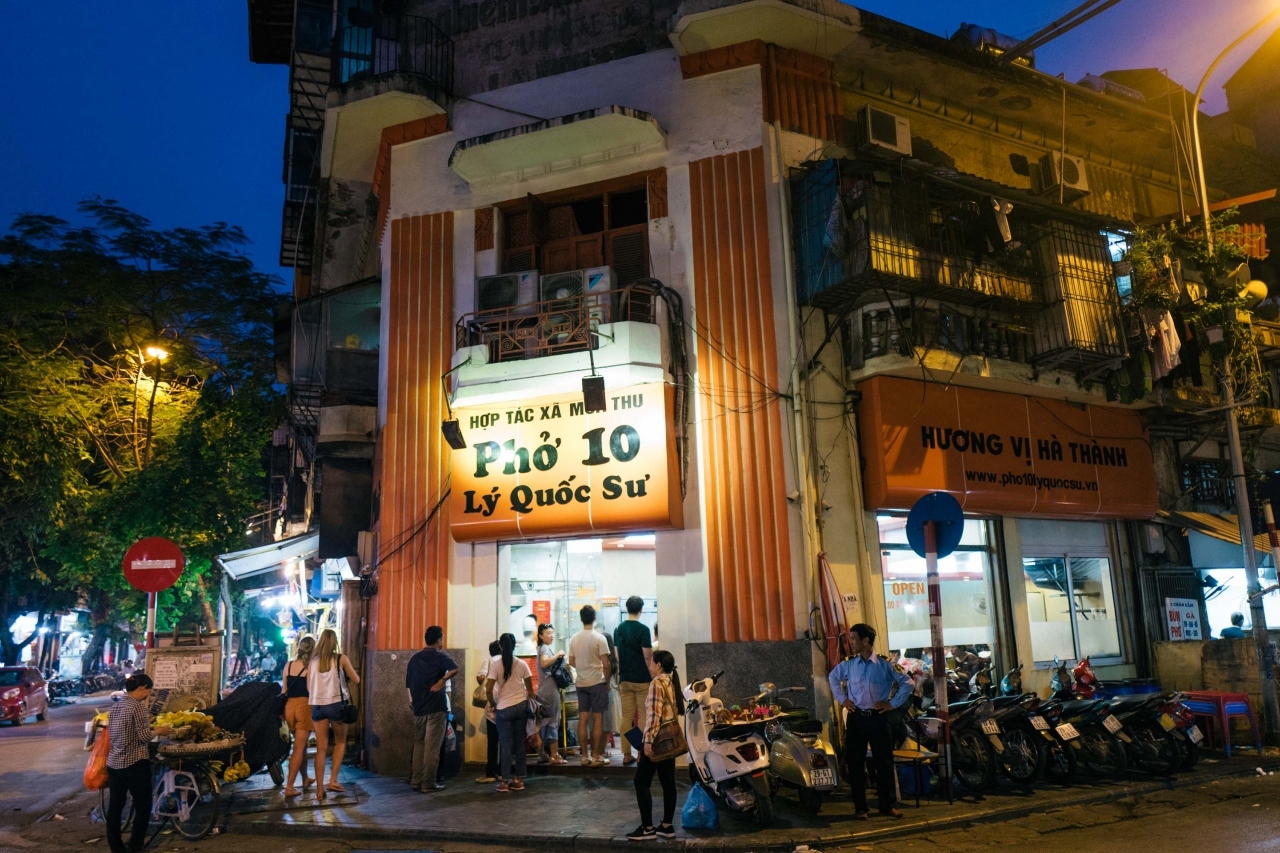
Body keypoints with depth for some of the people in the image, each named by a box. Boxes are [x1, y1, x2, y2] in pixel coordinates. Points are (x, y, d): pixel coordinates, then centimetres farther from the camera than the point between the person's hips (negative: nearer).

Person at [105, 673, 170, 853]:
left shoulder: (116, 706, 8)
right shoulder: (138, 705, -15)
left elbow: (116, 732, 18)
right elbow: (144, 737, -18)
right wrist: (159, 730, 0)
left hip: (113, 763, 8)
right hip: (135, 764, -8)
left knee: (115, 805, 13)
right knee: (143, 806, 5)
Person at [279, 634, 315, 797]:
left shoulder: (288, 665, 8)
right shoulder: (312, 665, -7)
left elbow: (284, 690, 11)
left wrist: (283, 711, 19)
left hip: (290, 705, 5)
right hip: (305, 705, -5)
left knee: (301, 744, 20)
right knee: (299, 747, -1)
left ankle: (305, 780, 32)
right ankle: (289, 787, -4)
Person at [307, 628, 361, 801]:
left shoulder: (313, 661, 5)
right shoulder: (341, 659, -3)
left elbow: (309, 688, 10)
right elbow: (356, 680, 2)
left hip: (317, 706, 3)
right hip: (336, 704, -3)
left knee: (321, 748, 7)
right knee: (340, 742, 16)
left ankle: (320, 789, 6)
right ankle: (333, 780, 4)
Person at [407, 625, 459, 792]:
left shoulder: (415, 659, 10)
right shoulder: (440, 657, -6)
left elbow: (408, 684, 13)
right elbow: (454, 669, -26)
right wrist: (441, 681, -14)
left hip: (419, 708, 6)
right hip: (435, 708, -5)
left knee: (418, 745, 14)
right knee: (432, 747, -2)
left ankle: (416, 781, 16)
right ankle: (428, 784, 0)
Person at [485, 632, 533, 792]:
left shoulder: (495, 663, -7)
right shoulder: (522, 664, 2)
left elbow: (489, 689, -11)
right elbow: (530, 690, 5)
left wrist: (492, 704, 4)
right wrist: (531, 706, 17)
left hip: (504, 708, -3)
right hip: (521, 706, 3)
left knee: (506, 745, 3)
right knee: (519, 744, 10)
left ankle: (504, 781, 4)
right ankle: (519, 780, 14)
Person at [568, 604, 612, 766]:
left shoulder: (574, 638, 2)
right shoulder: (599, 638, -12)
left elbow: (571, 662, 9)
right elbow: (605, 664, -13)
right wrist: (607, 681, 0)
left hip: (581, 683, 5)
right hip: (597, 682, -4)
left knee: (583, 719, 7)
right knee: (597, 719, 1)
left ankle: (585, 756, 11)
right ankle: (596, 756, 3)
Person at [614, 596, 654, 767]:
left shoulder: (618, 629, 5)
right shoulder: (643, 629, -12)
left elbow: (617, 655, 10)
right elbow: (647, 656, -14)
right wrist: (652, 676, -2)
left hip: (625, 679, 5)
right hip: (642, 679, -5)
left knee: (626, 717, 8)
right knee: (643, 717, 3)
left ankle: (626, 755, 11)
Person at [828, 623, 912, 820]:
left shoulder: (885, 664, -7)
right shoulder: (848, 664, 1)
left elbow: (907, 683, -1)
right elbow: (833, 677, 19)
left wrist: (893, 703, -4)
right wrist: (841, 699, 10)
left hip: (878, 718, -2)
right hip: (856, 718, 2)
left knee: (884, 762, 4)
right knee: (855, 763, 4)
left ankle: (888, 805, 17)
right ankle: (860, 807, 12)